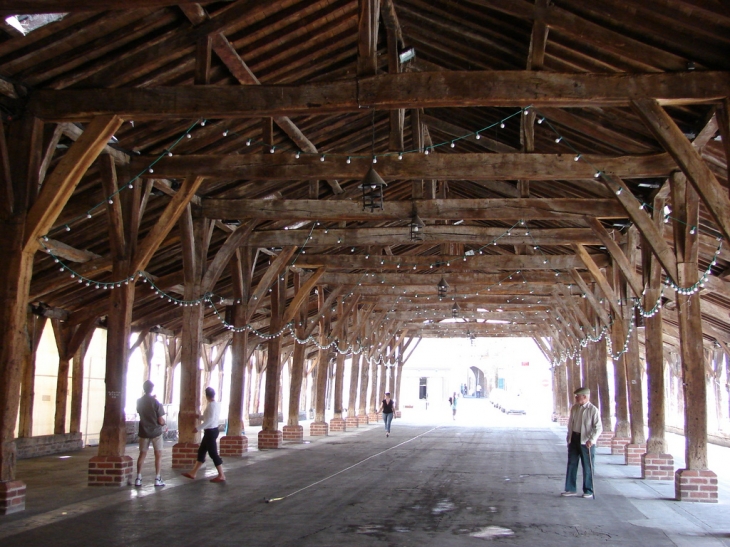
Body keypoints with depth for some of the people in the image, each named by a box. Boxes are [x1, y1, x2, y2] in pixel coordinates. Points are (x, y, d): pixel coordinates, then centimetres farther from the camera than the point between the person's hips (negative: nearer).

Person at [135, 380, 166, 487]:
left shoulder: (139, 401, -2)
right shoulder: (156, 403, -15)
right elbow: (161, 421, -15)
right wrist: (164, 422, 9)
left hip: (144, 432, 4)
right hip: (155, 432, -4)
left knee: (142, 454, 12)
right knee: (158, 455, 6)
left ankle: (138, 478, 8)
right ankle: (157, 479, 4)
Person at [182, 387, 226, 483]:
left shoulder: (211, 405, -19)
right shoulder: (216, 404, 11)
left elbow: (210, 420, -27)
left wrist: (198, 428, -23)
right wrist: (199, 416, 27)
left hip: (210, 431, -10)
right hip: (211, 430, 10)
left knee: (213, 454, -5)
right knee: (201, 451, 14)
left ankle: (221, 476, 0)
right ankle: (193, 473, 21)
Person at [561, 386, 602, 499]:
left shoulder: (593, 410, -11)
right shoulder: (574, 408, 7)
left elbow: (598, 427, -14)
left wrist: (591, 440, -24)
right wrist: (569, 438, 14)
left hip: (586, 441, -6)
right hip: (574, 439, 6)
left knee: (587, 466, 3)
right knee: (571, 464, 9)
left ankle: (588, 491, 15)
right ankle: (570, 489, 17)